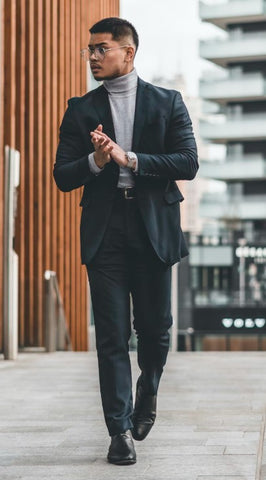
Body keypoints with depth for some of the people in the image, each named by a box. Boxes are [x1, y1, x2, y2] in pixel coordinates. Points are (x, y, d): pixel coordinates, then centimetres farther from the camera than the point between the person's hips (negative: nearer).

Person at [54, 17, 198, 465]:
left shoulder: (167, 102, 7)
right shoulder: (81, 109, 11)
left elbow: (188, 163, -4)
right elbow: (62, 176, 6)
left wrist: (129, 159, -13)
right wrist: (95, 162, -14)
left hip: (153, 229, 0)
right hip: (104, 231, 1)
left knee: (154, 328, 7)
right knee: (112, 335, -1)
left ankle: (147, 391, 36)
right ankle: (121, 430, 6)